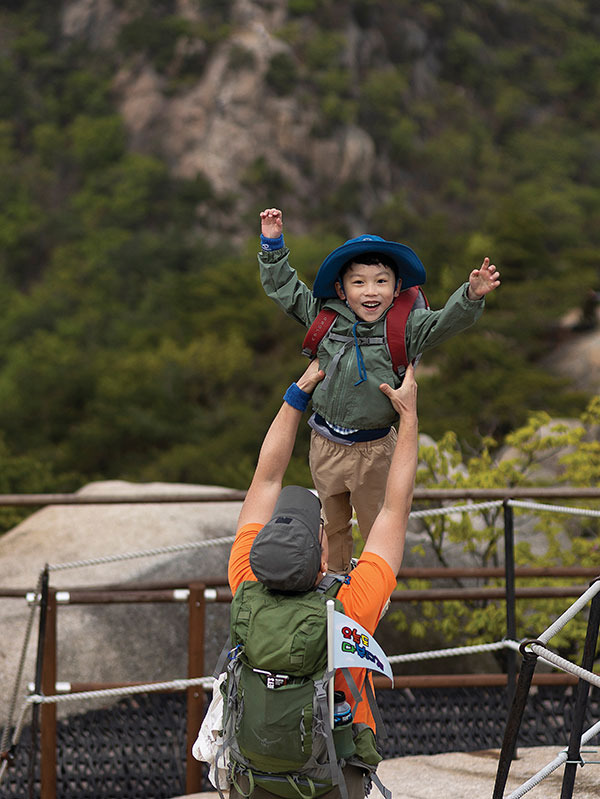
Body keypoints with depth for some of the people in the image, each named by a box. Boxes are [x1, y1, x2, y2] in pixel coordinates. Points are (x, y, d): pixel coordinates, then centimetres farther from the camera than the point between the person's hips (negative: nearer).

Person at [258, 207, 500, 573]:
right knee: (331, 522, 21)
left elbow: (448, 321, -24)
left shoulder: (406, 327, -13)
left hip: (374, 449, -2)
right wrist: (273, 245, -4)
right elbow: (284, 288, 4)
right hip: (326, 444, 2)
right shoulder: (325, 316, -6)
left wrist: (472, 296, -42)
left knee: (377, 526, 14)